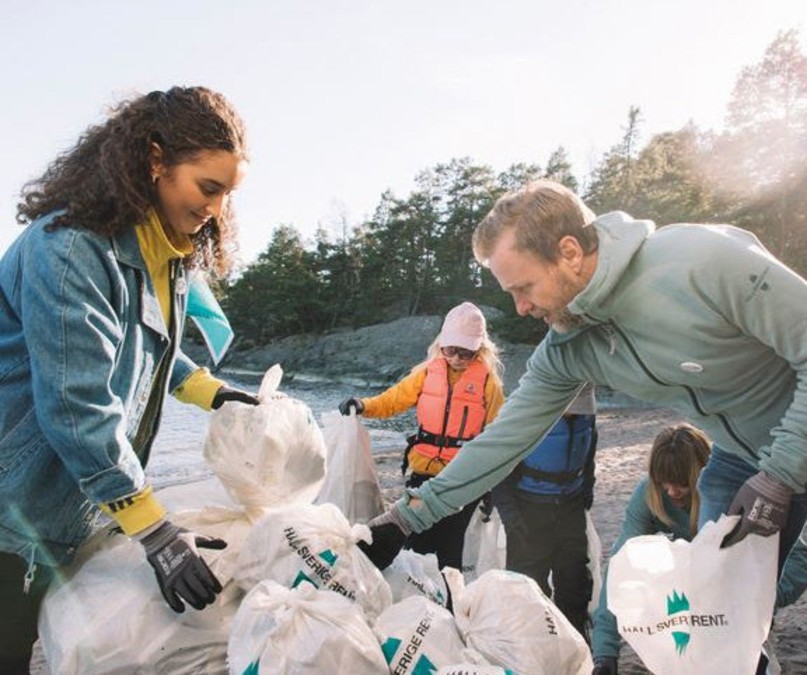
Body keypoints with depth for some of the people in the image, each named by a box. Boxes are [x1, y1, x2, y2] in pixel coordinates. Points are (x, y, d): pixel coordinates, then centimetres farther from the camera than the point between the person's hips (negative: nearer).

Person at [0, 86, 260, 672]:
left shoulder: (170, 251, 4)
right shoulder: (70, 247, -24)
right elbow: (77, 406, -28)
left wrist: (211, 392, 0)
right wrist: (153, 531, -27)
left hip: (75, 501, 8)